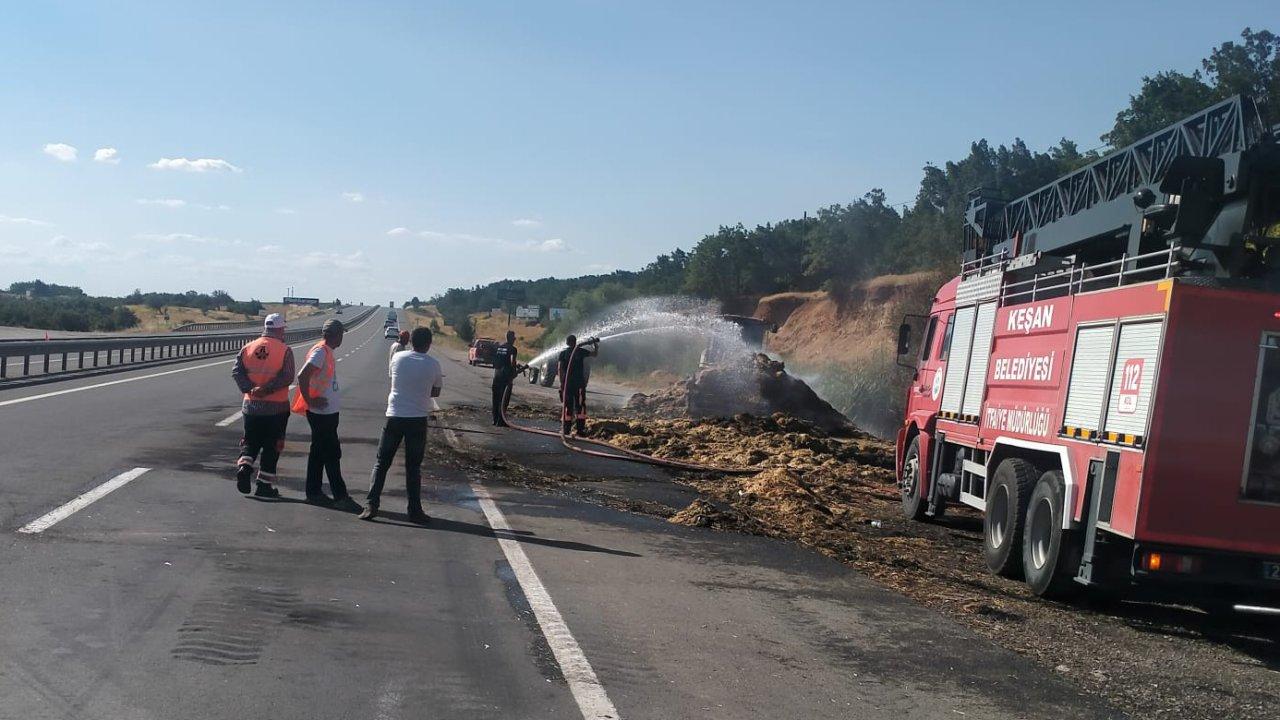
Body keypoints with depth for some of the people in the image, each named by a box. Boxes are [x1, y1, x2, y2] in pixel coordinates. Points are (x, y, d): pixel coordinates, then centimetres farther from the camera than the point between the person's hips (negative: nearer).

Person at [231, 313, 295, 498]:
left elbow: (236, 371, -4)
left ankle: (244, 466, -8)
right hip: (276, 407, -3)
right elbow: (287, 377, -18)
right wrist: (267, 389, -16)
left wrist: (250, 389, -11)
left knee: (250, 442, 18)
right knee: (271, 446, 6)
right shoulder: (284, 350, -8)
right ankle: (264, 485, 9)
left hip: (251, 405, 3)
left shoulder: (248, 348, 4)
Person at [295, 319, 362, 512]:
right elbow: (303, 376, -26)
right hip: (322, 413, -10)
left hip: (327, 412, 10)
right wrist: (309, 401, -20)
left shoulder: (327, 352, 13)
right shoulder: (320, 352, -17)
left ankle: (314, 493, 19)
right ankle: (340, 496, -3)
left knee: (320, 452, 13)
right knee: (332, 454, -6)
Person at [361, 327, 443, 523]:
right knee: (413, 467, 7)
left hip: (394, 417, 1)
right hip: (418, 419, -1)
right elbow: (435, 393, 7)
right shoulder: (433, 364, -5)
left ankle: (371, 505, 2)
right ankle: (414, 510, 8)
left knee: (381, 463, 9)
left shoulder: (398, 358, -1)